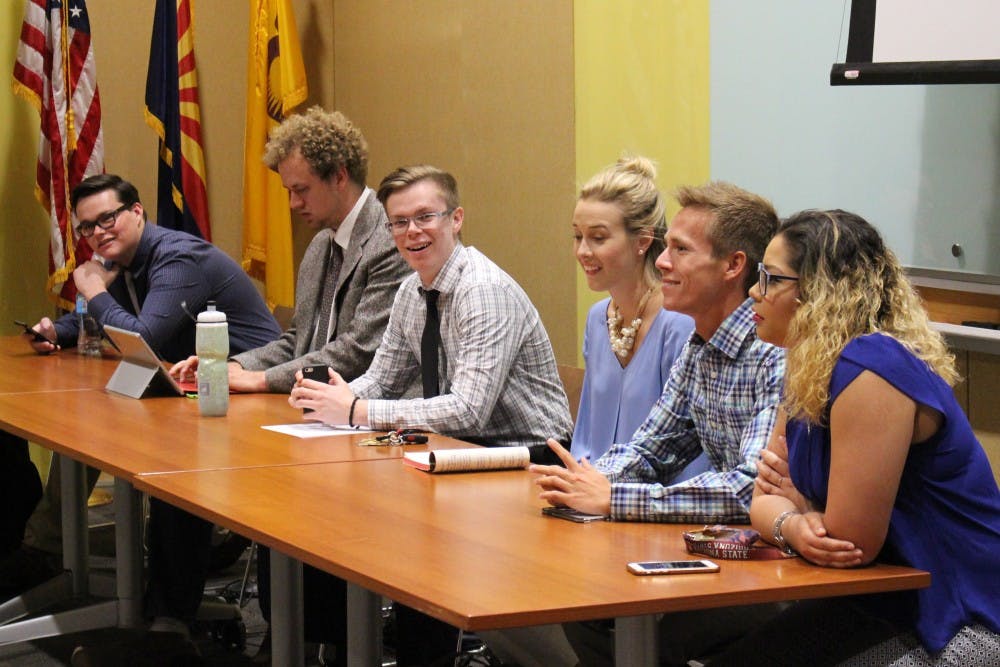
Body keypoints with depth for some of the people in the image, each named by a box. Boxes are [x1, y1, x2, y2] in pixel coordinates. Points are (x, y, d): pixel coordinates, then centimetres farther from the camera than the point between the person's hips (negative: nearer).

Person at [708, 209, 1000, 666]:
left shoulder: (873, 366, -22)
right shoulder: (808, 374, 7)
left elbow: (848, 541, -23)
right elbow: (763, 501, 8)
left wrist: (795, 503, -2)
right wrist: (792, 525, -15)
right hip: (884, 605, 8)